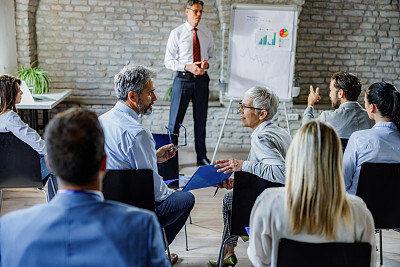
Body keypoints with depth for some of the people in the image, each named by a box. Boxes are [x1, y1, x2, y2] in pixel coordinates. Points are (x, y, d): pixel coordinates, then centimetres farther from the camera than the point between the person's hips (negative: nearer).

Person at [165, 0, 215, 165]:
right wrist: (188, 67, -19)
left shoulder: (207, 34, 9)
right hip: (183, 79, -3)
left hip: (201, 79, 3)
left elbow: (212, 57, 16)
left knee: (201, 119, 11)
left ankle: (202, 156, 22)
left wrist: (207, 63, -8)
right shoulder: (176, 34, -2)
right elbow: (168, 61, -4)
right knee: (175, 120, -2)